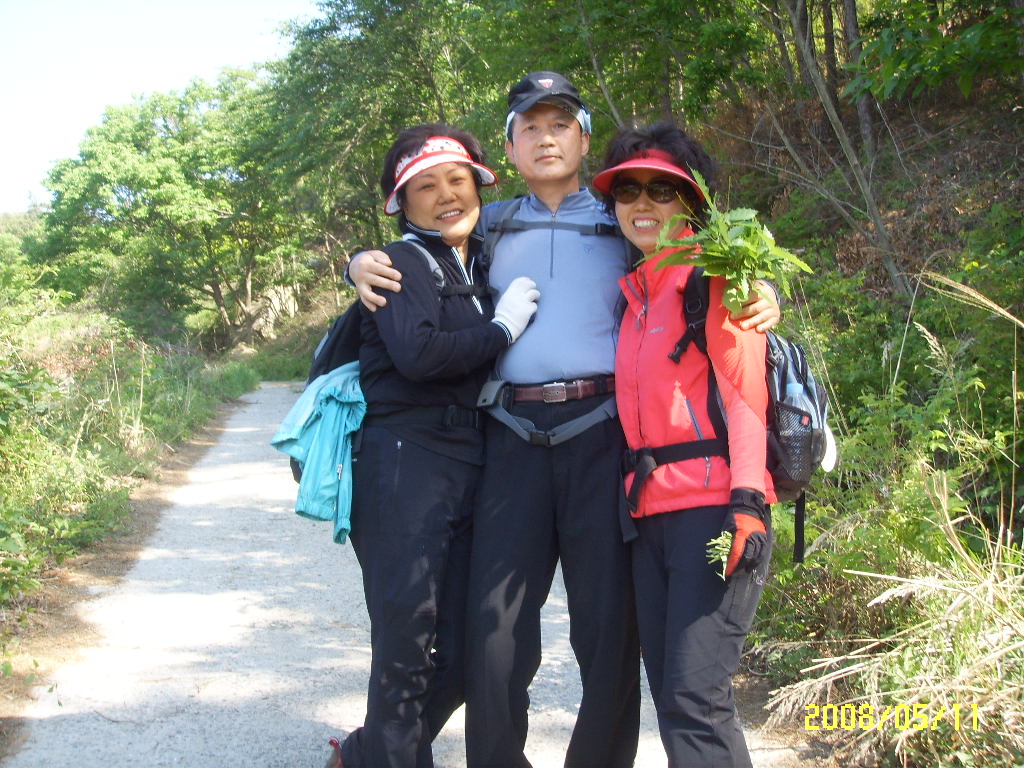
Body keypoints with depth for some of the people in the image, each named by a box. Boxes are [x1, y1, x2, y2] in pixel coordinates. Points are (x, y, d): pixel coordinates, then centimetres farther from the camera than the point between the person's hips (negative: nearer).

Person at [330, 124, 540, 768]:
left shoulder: (483, 269, 18)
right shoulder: (404, 263, -2)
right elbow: (416, 353, -19)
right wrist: (502, 329, -9)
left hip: (469, 469, 7)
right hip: (406, 466, -7)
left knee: (462, 654, 10)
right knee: (406, 644, -5)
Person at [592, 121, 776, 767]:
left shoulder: (715, 276, -1)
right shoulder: (635, 294, 20)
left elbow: (746, 391, -9)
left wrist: (747, 502, -18)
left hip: (712, 506, -7)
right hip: (651, 511, 7)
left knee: (695, 700, -12)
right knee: (670, 697, 9)